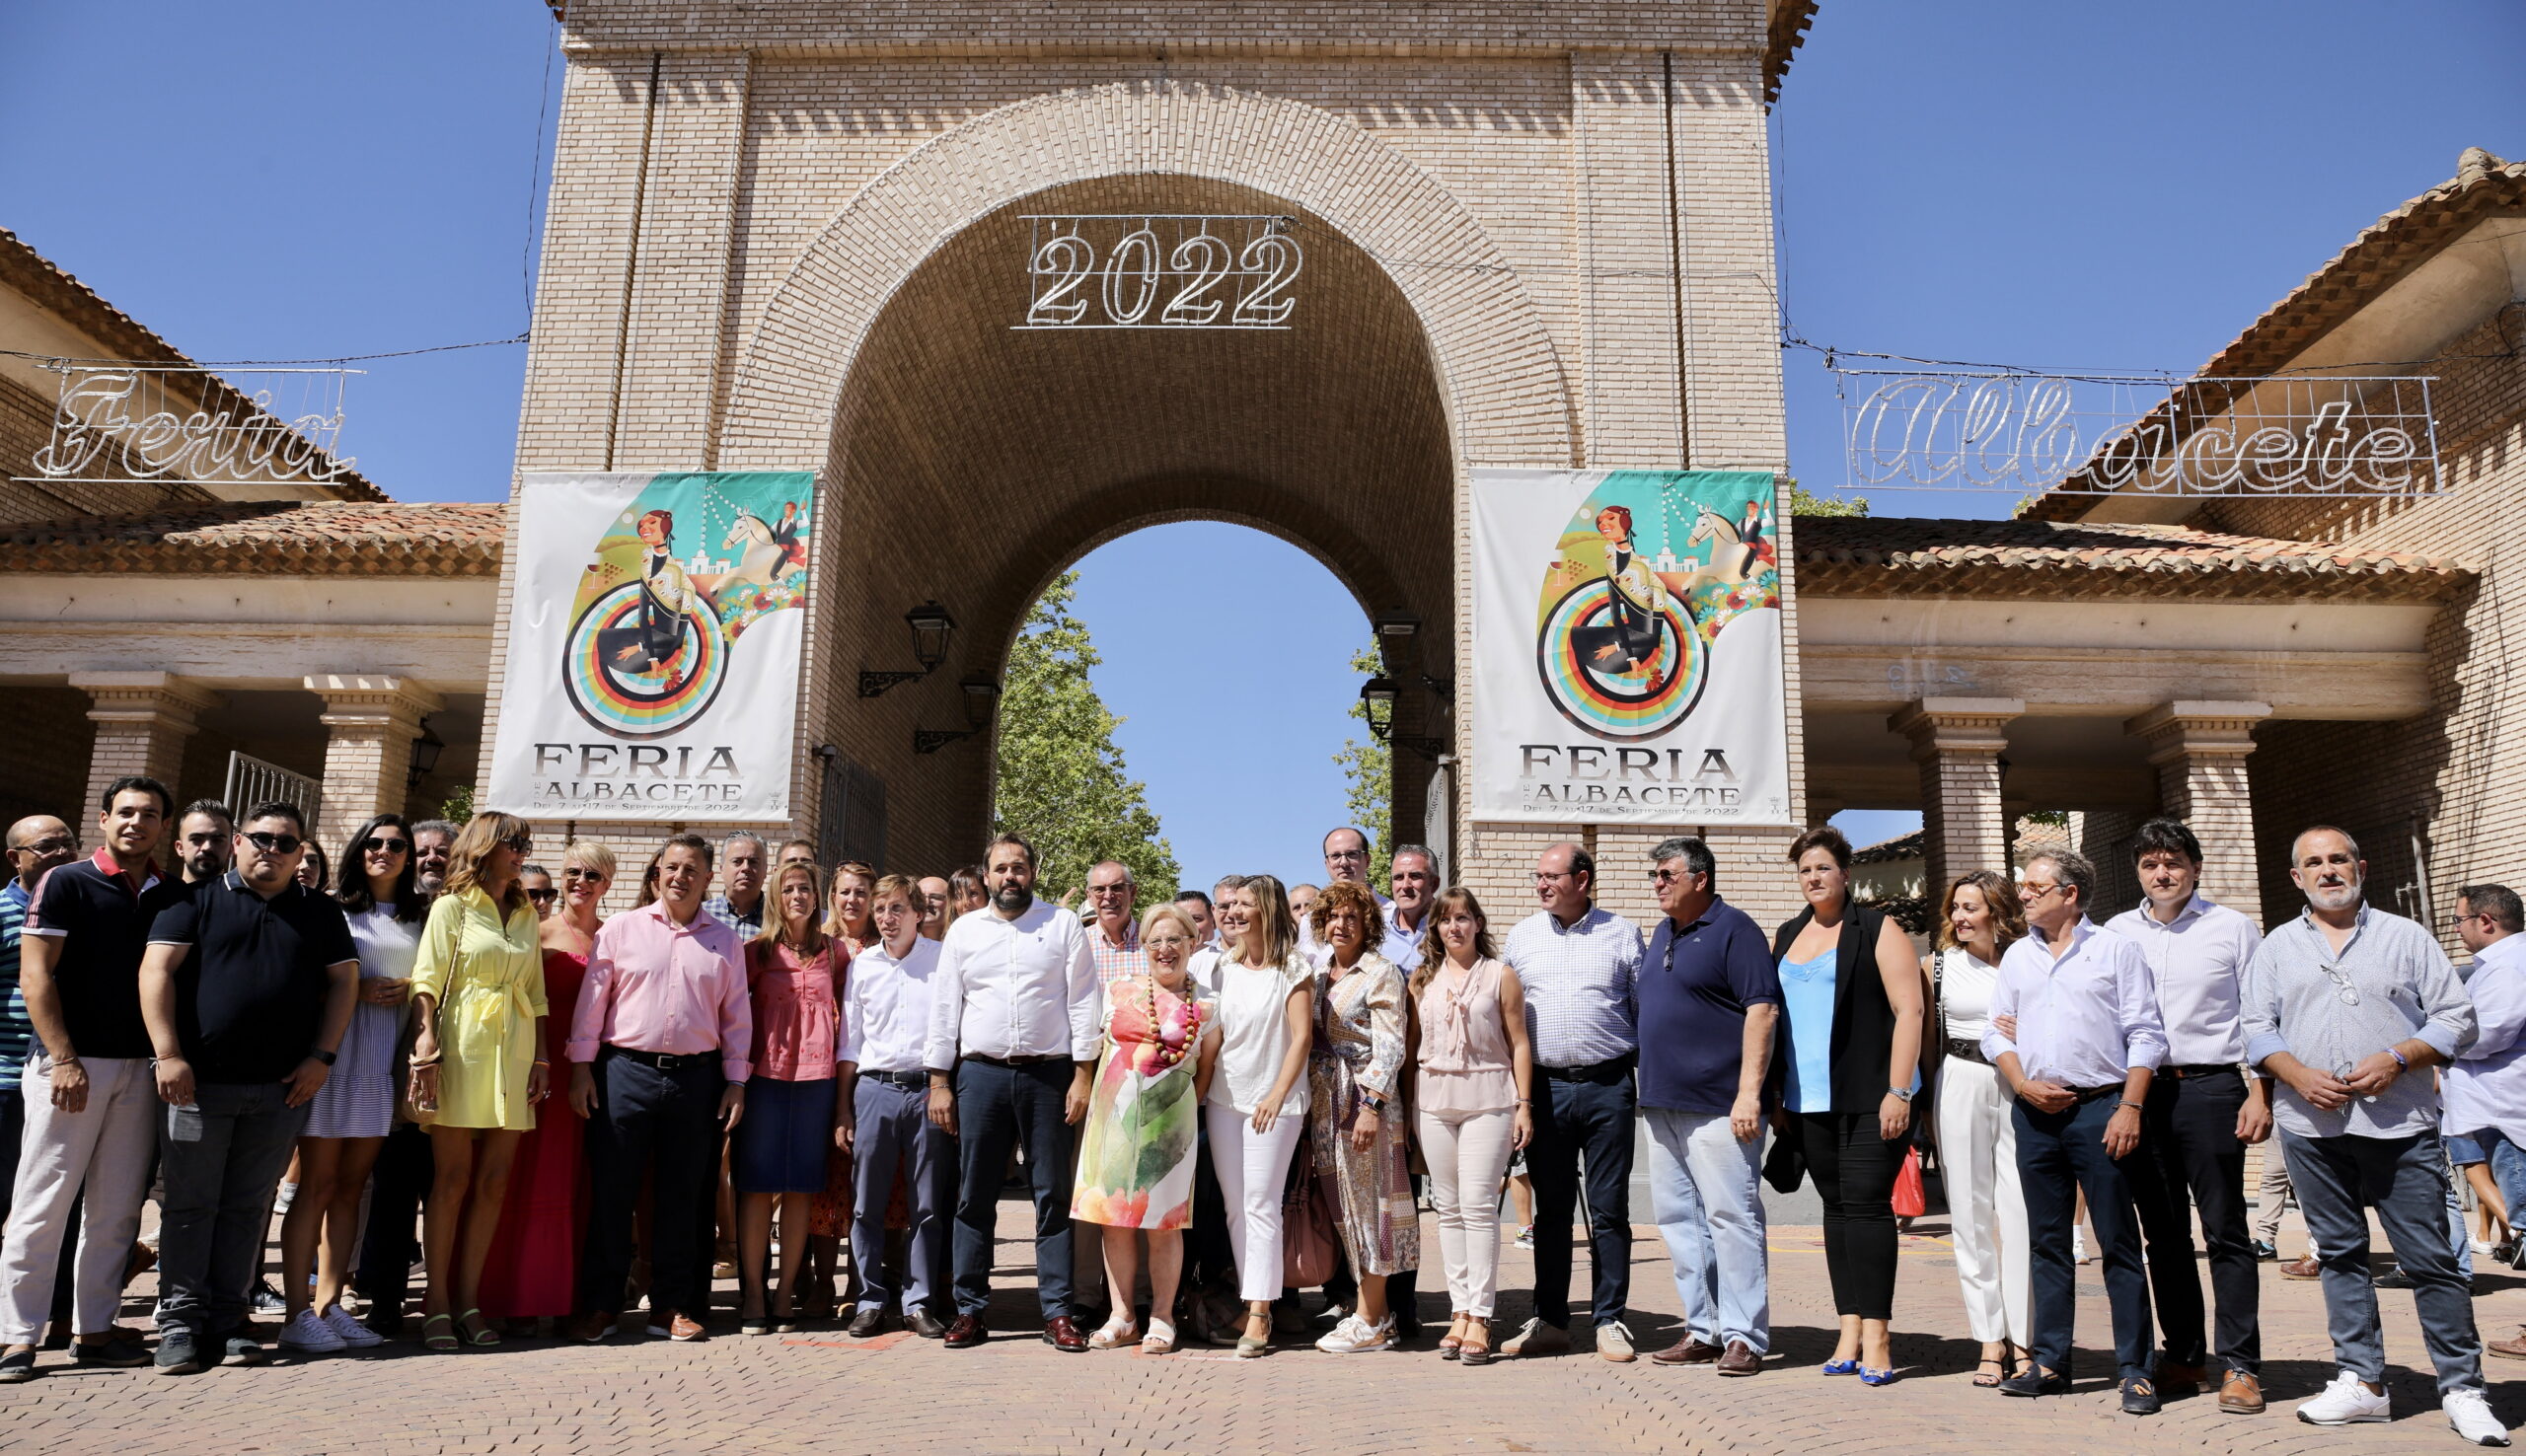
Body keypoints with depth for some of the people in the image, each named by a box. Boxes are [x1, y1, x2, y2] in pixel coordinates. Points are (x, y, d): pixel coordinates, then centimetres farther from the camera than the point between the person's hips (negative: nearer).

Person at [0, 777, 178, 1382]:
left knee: (116, 1208, 8)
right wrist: (64, 1059, -14)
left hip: (140, 1068, 5)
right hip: (71, 1064, -4)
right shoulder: (65, 884, -2)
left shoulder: (173, 897, 11)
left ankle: (93, 1330, 15)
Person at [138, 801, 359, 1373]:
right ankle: (181, 1320, 11)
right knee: (191, 1203, 2)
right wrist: (168, 1054, -12)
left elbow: (344, 982, 9)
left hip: (282, 1088, 2)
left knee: (248, 1208, 7)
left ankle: (229, 1317, 14)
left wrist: (322, 1057, -1)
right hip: (199, 1081, -2)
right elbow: (157, 971, -3)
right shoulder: (196, 900, 5)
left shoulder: (321, 912, 12)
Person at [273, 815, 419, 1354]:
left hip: (384, 1060, 4)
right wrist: (355, 989, -13)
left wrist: (409, 990, -1)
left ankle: (328, 1304, 12)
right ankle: (297, 1314, 0)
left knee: (351, 1186, 7)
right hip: (333, 1051, -4)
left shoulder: (417, 918, 14)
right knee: (317, 1184, -3)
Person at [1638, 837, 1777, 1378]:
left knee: (1731, 1217, -5)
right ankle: (1703, 1330, 19)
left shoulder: (1733, 929, -8)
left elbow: (1762, 1009, -15)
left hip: (1717, 1105, -9)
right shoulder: (1662, 932, 17)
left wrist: (1749, 1092, -20)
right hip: (1661, 1105, 9)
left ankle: (1744, 1337, 2)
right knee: (1679, 1220, 11)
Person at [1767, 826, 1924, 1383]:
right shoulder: (1786, 937, 15)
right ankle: (1850, 1331, 13)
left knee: (1866, 1205, -8)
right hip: (1809, 1102, 6)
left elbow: (1908, 1011, -9)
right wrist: (1777, 1095, 13)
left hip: (1869, 1100, -5)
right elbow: (1772, 1016, 18)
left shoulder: (1877, 931, -2)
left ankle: (1876, 1335, -3)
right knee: (1836, 1208, 8)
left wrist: (1897, 1092, -15)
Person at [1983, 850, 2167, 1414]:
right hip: (2035, 1112, 4)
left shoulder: (2115, 950, 1)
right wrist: (2024, 1085, -2)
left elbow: (2146, 1035, -3)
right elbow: (1996, 1033, 14)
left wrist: (2130, 1107, -12)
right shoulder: (2017, 956, 14)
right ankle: (2050, 1362, 16)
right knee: (2046, 1242, 9)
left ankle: (2136, 1369, 5)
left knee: (2119, 1241, -1)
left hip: (2100, 1108, -4)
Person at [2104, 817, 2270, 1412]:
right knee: (2163, 1232, 9)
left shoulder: (2232, 928, 4)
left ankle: (2240, 1364, 4)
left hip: (2210, 1087, -3)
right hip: (2140, 1091, 3)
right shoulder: (2118, 932, 11)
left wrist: (2261, 1094, -5)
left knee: (2225, 1230, -2)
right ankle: (2183, 1353, 19)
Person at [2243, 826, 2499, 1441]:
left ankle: (2462, 1390, 9)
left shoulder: (2406, 937, 7)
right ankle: (2361, 1380, 16)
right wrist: (2299, 1074, -8)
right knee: (2339, 1253, 8)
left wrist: (2396, 1058, -11)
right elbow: (2258, 1031, 9)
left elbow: (2457, 1019, 3)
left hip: (2399, 1124, -2)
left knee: (2430, 1257, -1)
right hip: (2311, 1126, 2)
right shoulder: (2276, 947, 12)